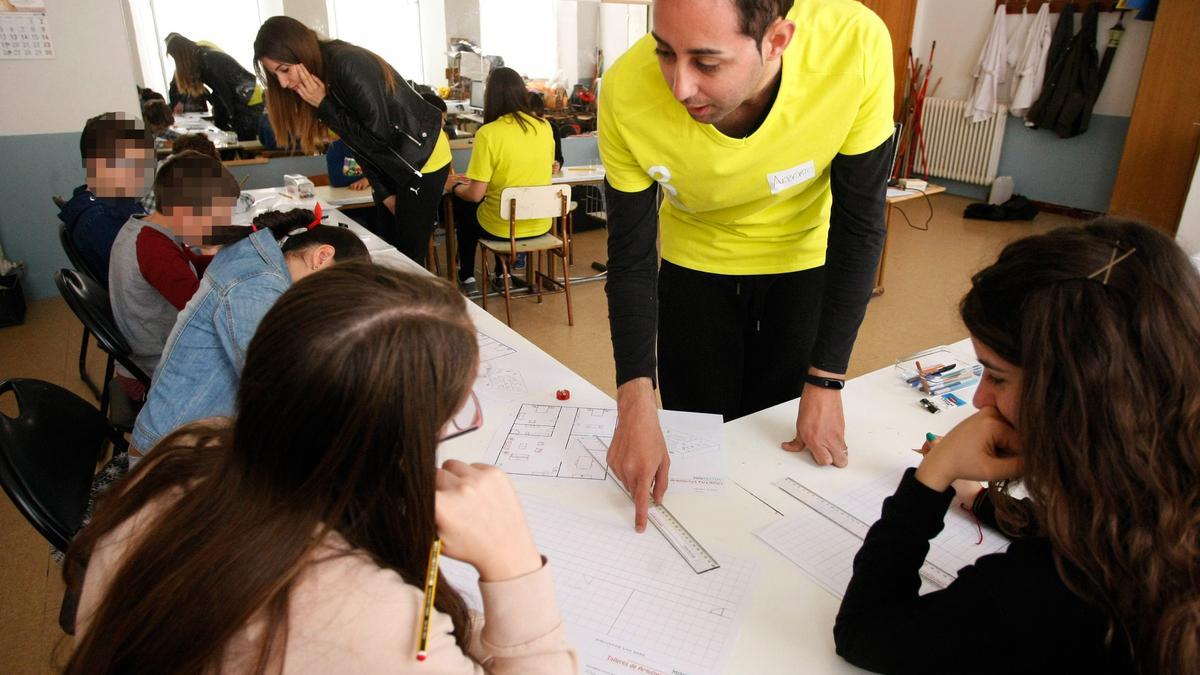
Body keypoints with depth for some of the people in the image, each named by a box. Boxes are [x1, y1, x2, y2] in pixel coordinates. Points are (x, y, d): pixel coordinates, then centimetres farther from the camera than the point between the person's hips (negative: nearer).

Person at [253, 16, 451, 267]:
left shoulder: (351, 66, -26)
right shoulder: (321, 75, 0)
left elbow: (379, 135, -23)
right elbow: (356, 141, 6)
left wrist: (324, 106, -22)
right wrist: (382, 190, 3)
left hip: (424, 159, -8)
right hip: (390, 164, 8)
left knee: (408, 254, -5)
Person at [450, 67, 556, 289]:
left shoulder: (488, 133, -18)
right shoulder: (545, 127, -2)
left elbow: (475, 195, -17)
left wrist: (454, 187, 5)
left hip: (501, 227, -5)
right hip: (540, 224, 5)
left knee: (463, 207, 27)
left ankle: (467, 276, 35)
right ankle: (503, 272, 39)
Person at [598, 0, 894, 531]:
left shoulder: (855, 44, -32)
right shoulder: (627, 93, -31)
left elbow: (858, 226, -20)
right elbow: (631, 258, -20)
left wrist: (825, 383, -19)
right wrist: (635, 404, -30)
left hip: (804, 263, 0)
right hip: (696, 265, 0)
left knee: (783, 448, 12)